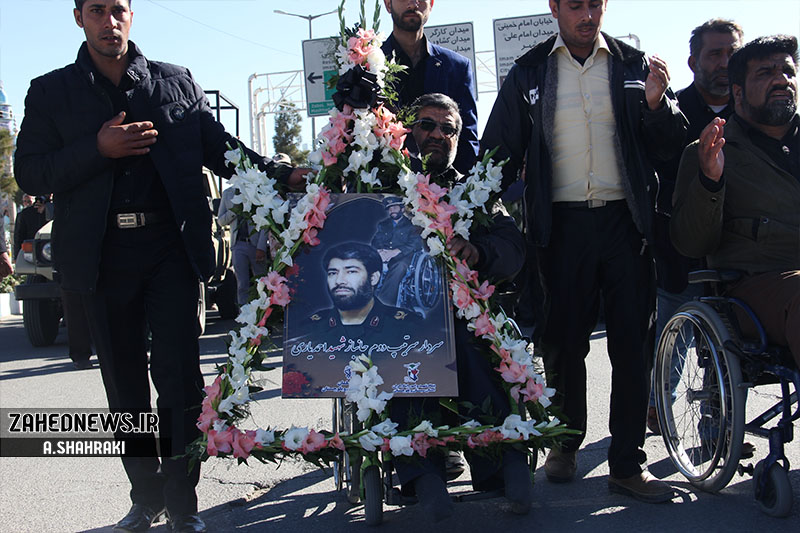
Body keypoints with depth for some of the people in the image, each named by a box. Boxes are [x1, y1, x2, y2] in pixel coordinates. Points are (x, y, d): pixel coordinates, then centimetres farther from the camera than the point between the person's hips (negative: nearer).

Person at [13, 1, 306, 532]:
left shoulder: (177, 82, 11)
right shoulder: (52, 91, 10)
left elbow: (219, 148, 12)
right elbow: (29, 174, 2)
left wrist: (282, 173, -2)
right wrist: (98, 149, -12)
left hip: (172, 248, -1)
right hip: (103, 255, 1)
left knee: (179, 376, -4)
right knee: (125, 383, 9)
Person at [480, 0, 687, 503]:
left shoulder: (634, 65, 9)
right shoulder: (528, 74, 8)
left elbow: (669, 147, 8)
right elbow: (499, 155, 10)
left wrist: (657, 104, -11)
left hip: (625, 220, 1)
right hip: (563, 225, 0)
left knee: (632, 343, 1)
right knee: (564, 342, 5)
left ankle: (628, 464, 11)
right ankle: (567, 443, 26)